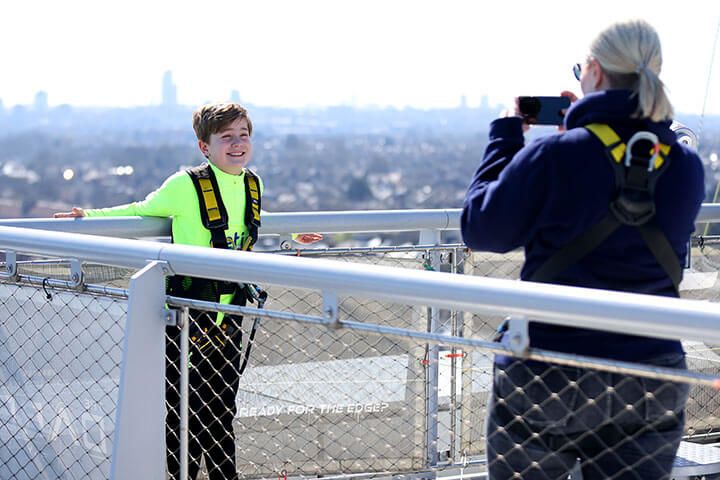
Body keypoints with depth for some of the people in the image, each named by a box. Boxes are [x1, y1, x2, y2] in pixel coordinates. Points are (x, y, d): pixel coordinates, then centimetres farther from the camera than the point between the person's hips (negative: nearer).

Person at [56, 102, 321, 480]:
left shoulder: (253, 185, 5)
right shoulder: (186, 186, -13)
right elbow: (143, 211, 3)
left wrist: (291, 235, 37)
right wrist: (89, 216, -2)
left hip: (229, 315, 5)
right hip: (188, 316, -5)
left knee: (222, 407, 14)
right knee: (185, 408, 0)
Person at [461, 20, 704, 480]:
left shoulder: (552, 156, -16)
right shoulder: (686, 167, -1)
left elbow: (481, 229, -4)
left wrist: (506, 134, 6)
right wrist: (585, 128, 17)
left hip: (546, 378, -3)